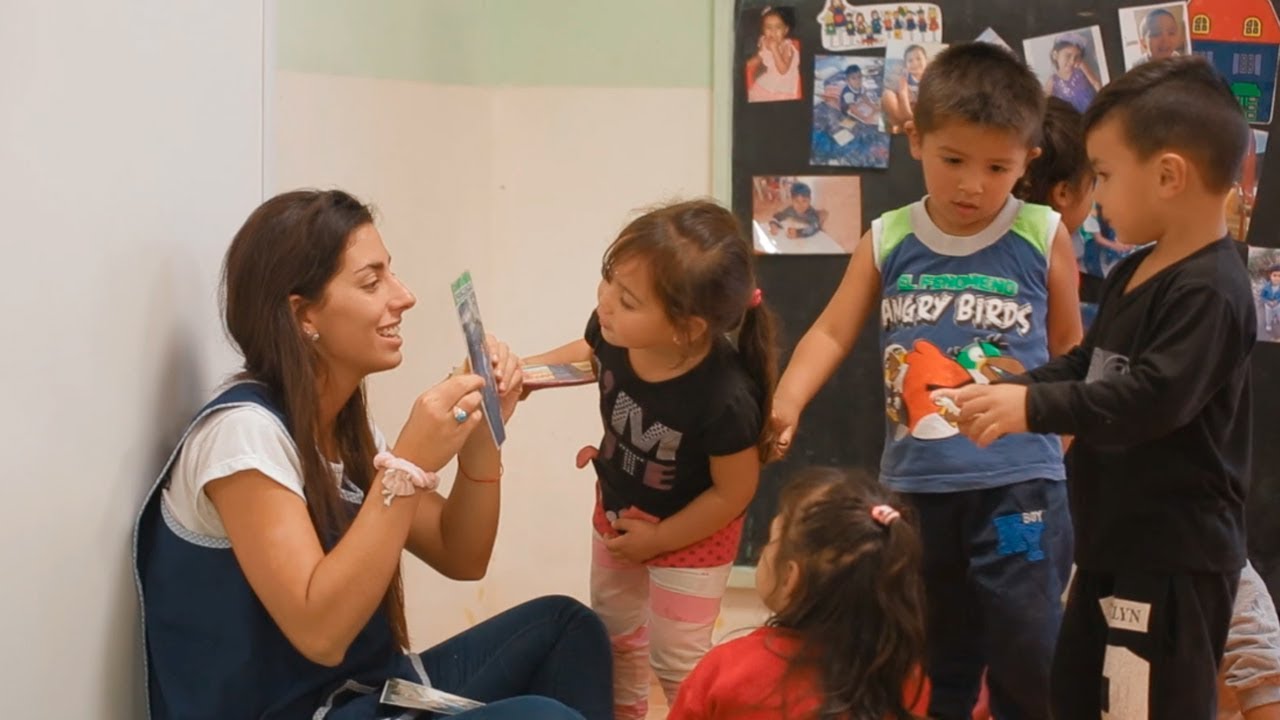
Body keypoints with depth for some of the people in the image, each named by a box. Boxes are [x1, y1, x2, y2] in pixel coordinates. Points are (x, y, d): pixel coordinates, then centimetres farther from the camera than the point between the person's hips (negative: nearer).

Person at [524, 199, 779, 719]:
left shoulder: (725, 399, -42)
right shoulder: (614, 329, -28)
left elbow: (733, 491, -24)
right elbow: (587, 355, 0)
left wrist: (658, 539, -14)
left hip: (689, 534, -6)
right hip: (617, 510, 6)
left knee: (676, 659, 12)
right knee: (613, 632, 28)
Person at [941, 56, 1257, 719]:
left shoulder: (1207, 291, -22)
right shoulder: (1133, 274, 11)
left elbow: (1149, 398, -29)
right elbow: (1083, 367, 16)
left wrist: (1031, 408, -25)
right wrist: (1004, 394, -1)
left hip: (1175, 557, -11)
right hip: (1116, 543, 11)